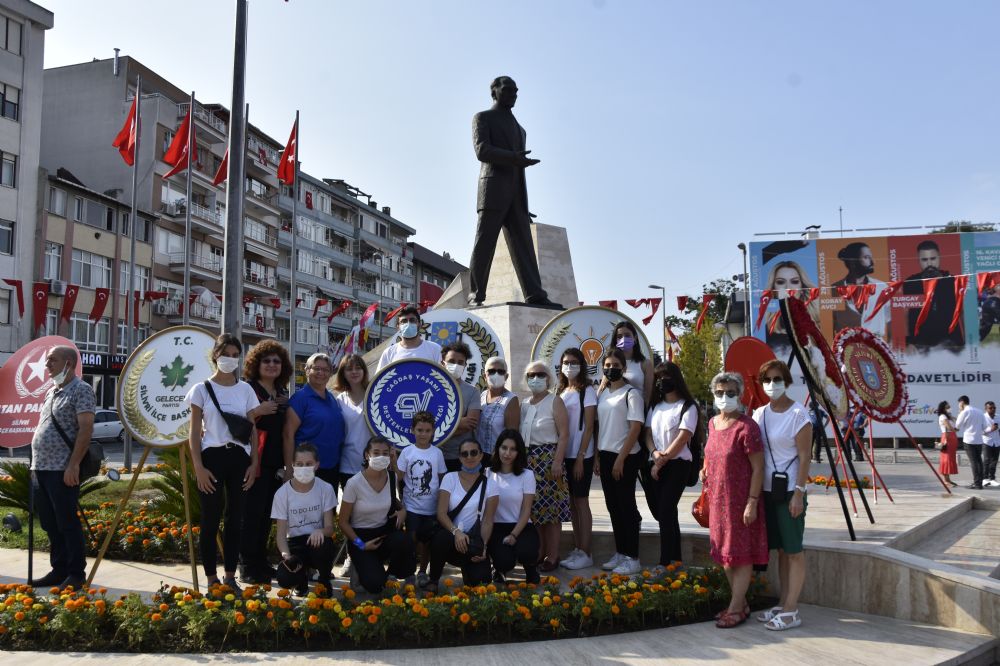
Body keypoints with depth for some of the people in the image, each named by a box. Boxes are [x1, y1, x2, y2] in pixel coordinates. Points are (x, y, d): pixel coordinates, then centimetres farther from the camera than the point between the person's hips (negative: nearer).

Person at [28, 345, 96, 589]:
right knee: (50, 525, 12)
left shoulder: (81, 390, -8)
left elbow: (86, 428, -16)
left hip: (63, 470, -8)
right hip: (40, 469, 8)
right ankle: (59, 570, 21)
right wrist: (36, 463, 16)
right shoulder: (51, 392, 18)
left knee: (67, 523, -3)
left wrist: (73, 465, -22)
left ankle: (76, 574, 5)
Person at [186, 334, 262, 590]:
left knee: (235, 518, 6)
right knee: (211, 518, 1)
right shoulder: (202, 389, 0)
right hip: (212, 456, -2)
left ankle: (230, 576, 15)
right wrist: (198, 467, -9)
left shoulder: (245, 389, 8)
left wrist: (254, 463, 1)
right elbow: (195, 431, -1)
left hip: (239, 458, 3)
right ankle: (211, 578, 10)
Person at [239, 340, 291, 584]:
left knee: (267, 514, 11)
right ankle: (247, 567, 2)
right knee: (252, 513, -5)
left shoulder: (283, 393, 15)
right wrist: (257, 411, -25)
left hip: (275, 463, 7)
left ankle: (261, 562, 20)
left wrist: (286, 462, 19)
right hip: (255, 461, -7)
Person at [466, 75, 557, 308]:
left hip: (515, 194, 6)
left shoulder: (518, 129, 31)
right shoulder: (482, 118, 9)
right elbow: (482, 151, -9)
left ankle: (535, 295, -14)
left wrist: (524, 205, 19)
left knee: (523, 244, -5)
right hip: (493, 189, -6)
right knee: (485, 242, -10)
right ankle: (476, 295, -9)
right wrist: (514, 158, -25)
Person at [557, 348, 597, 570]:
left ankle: (585, 553, 3)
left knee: (581, 501, -3)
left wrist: (580, 457, -14)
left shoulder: (587, 391, -7)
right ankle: (576, 549, 16)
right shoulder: (561, 391, 11)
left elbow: (588, 427, -10)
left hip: (581, 455, -6)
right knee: (571, 502, 9)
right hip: (564, 454, 6)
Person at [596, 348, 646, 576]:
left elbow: (636, 428, -14)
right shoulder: (602, 394, 11)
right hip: (605, 456, 7)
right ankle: (620, 553, 21)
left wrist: (621, 459, -17)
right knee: (613, 506, 11)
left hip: (625, 457, -7)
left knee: (626, 505, -2)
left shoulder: (631, 393, -9)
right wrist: (597, 457, 9)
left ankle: (632, 559, 6)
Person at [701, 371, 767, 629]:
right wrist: (705, 470, 10)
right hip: (718, 499, 8)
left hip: (740, 499, -8)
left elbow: (758, 468, -17)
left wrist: (752, 502, -19)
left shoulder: (746, 427, -17)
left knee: (741, 553, 2)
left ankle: (735, 609, 9)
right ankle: (741, 602, 28)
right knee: (725, 552, 15)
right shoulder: (713, 423, 7)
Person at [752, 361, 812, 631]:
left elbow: (804, 457, -12)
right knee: (780, 550, 13)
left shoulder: (798, 414, -9)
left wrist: (799, 492, -16)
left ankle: (791, 611, 4)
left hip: (789, 490, -6)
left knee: (793, 550, 0)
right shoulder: (759, 414, 8)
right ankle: (783, 604, 20)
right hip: (767, 490, 6)